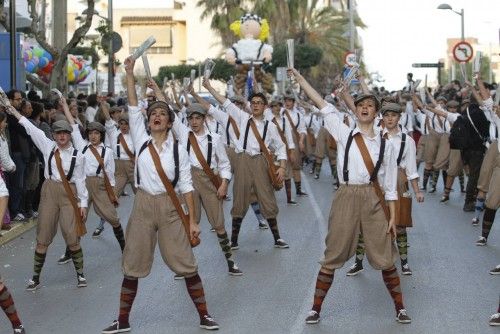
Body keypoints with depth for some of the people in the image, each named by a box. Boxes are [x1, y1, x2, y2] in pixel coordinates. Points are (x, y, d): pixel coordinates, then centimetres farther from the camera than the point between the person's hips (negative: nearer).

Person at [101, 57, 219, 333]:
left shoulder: (178, 150, 0)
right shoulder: (141, 141, 3)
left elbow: (186, 186, -1)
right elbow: (133, 107, -3)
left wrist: (192, 220, -5)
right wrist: (130, 73, -8)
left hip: (169, 207, -1)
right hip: (143, 206, 1)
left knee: (185, 263, 2)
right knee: (132, 265, 7)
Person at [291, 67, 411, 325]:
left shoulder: (385, 145, 5)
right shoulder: (344, 135, 4)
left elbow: (390, 185, 6)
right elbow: (322, 105, 1)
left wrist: (392, 216, 1)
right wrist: (299, 78, -2)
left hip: (374, 200, 0)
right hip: (347, 197, 0)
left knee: (384, 256, 4)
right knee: (333, 256, 4)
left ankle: (399, 308, 17)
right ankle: (316, 308, 13)